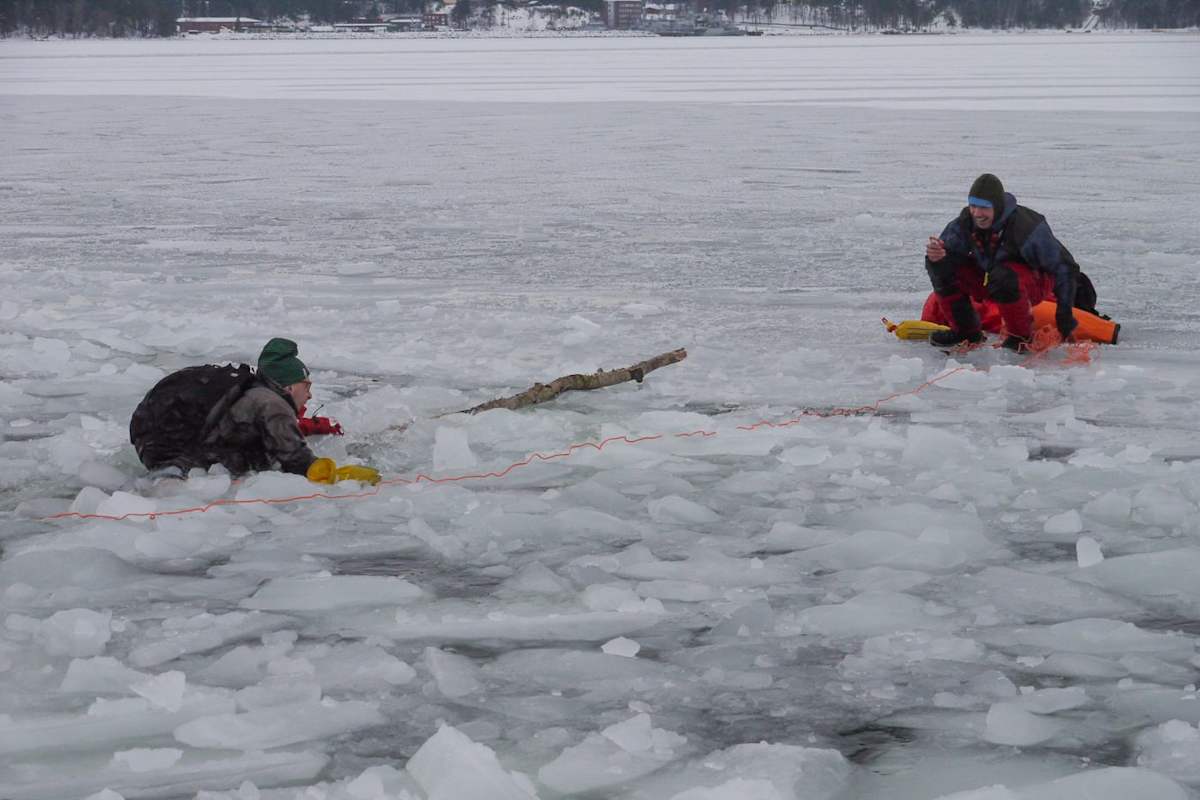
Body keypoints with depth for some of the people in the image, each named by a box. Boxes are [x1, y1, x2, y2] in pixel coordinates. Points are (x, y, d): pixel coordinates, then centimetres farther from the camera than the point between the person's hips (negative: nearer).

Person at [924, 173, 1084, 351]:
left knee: (1004, 277, -39)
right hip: (987, 280, 6)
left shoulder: (1025, 226, -30)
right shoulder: (964, 223, -16)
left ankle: (1021, 338, -17)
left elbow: (1064, 267, -22)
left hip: (1035, 284, -5)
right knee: (942, 266, -14)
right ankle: (965, 331, 2)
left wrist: (1064, 314, -24)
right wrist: (937, 258, -41)